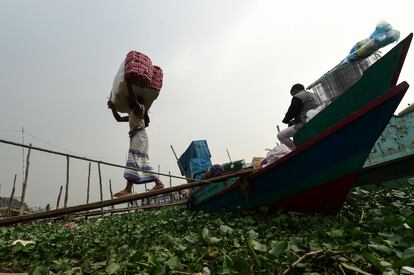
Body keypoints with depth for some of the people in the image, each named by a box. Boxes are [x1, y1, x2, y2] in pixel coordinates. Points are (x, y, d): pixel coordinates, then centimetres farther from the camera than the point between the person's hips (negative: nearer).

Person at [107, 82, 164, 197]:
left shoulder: (139, 107, 3)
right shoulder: (132, 114, 29)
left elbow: (132, 96, -12)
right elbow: (119, 118, 36)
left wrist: (128, 83, -2)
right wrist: (112, 107, 31)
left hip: (139, 135, -10)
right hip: (135, 136, 10)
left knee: (134, 159, -20)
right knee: (141, 162, 6)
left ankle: (128, 189, -29)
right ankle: (158, 183, 9)